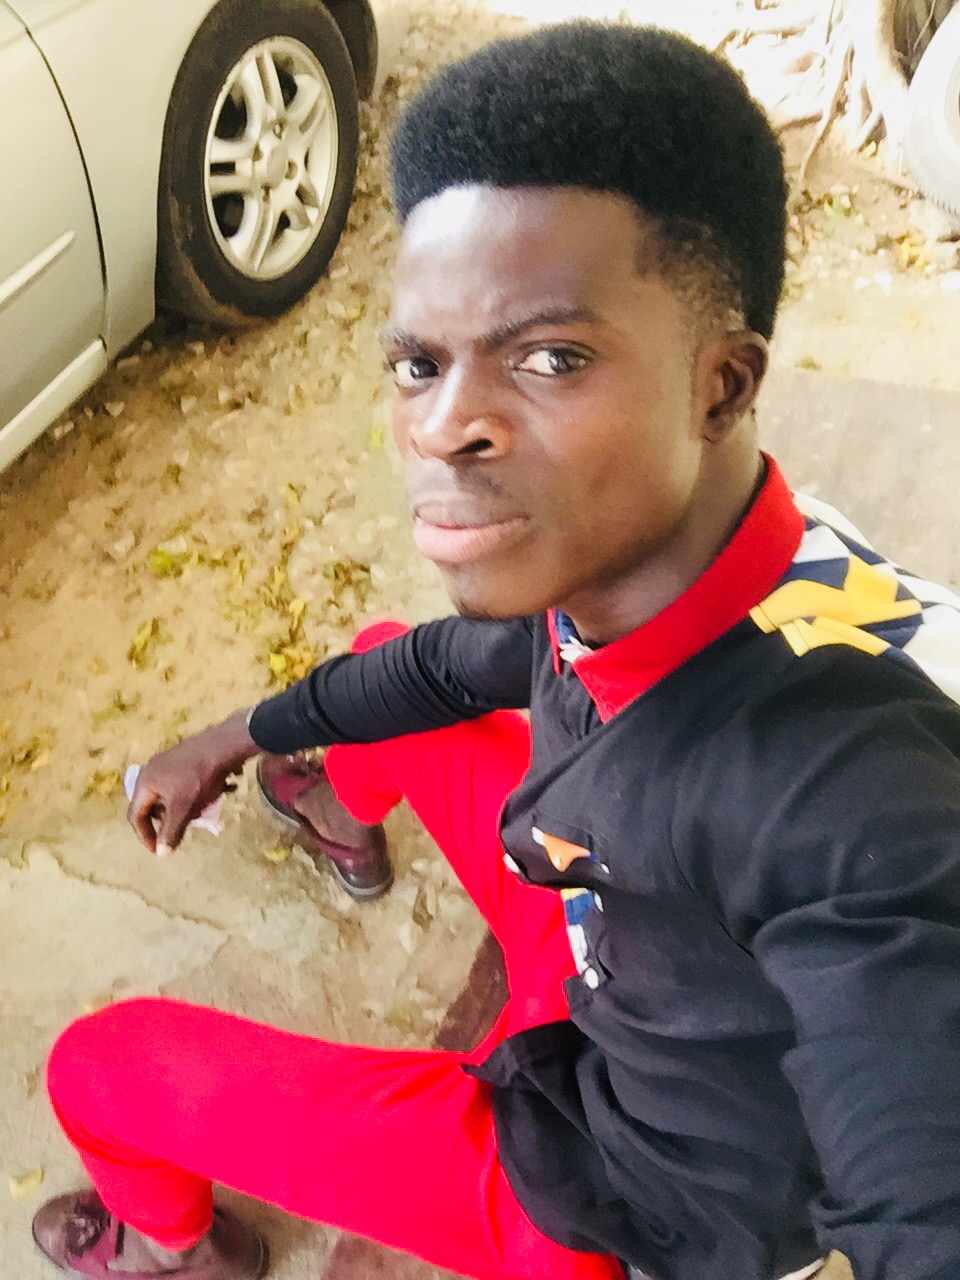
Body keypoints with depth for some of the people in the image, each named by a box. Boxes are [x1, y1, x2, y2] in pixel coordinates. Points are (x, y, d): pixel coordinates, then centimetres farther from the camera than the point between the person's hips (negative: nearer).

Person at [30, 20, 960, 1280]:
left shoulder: (853, 788, -44)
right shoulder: (619, 557, -19)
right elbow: (456, 662, 3)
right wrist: (243, 734, 14)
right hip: (611, 950, 6)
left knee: (99, 1062, 1)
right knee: (382, 661, 17)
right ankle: (343, 823, 53)